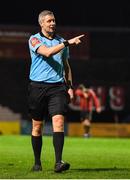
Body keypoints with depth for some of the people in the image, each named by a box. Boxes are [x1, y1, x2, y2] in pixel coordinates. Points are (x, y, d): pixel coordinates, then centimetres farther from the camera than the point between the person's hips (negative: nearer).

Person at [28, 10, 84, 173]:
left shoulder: (61, 41, 14)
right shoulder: (34, 39, 1)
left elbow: (66, 66, 22)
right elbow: (47, 52, -19)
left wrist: (69, 86, 12)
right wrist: (67, 43, -23)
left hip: (58, 87, 2)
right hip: (38, 86, -2)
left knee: (58, 121, -15)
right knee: (37, 126, 4)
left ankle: (58, 162, -21)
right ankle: (37, 163, 17)